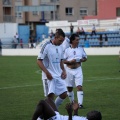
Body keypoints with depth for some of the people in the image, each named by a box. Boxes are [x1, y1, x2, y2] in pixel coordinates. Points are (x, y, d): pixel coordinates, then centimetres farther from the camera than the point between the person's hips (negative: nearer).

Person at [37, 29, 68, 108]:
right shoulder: (47, 46, -11)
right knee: (51, 95, -14)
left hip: (59, 75, 7)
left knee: (64, 95, 6)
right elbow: (39, 61, -12)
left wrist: (64, 71, 6)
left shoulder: (60, 47, 9)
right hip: (50, 75, -7)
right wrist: (47, 72, -20)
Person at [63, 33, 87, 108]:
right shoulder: (67, 50, -2)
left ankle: (80, 103, -15)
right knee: (69, 88, 9)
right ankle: (72, 102, 27)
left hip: (78, 70, 0)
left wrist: (81, 60, -9)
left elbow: (85, 58, 12)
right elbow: (63, 61, -2)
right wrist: (70, 62, -18)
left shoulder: (81, 49, 5)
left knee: (79, 86, -12)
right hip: (69, 70, 0)